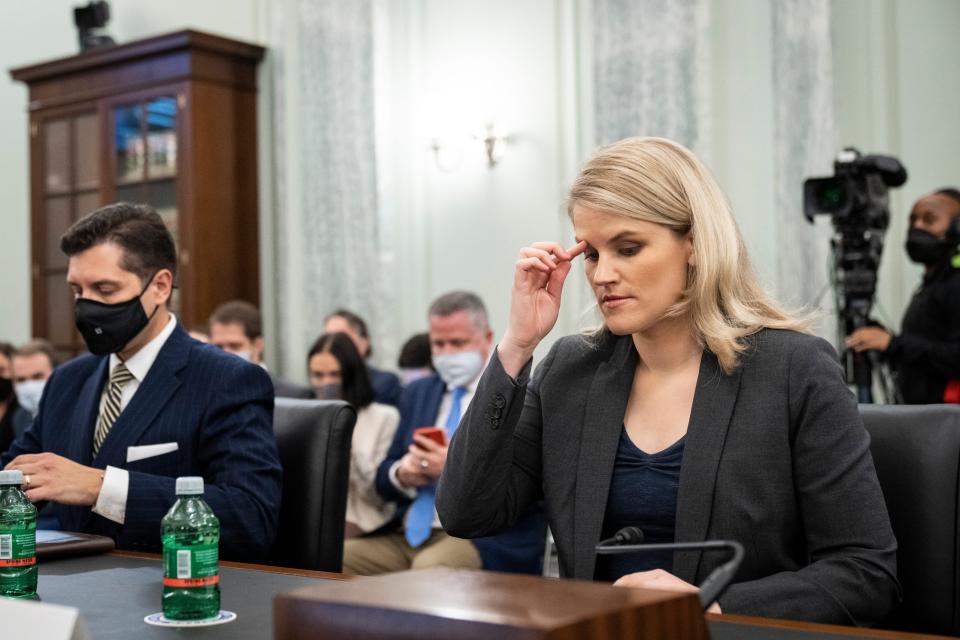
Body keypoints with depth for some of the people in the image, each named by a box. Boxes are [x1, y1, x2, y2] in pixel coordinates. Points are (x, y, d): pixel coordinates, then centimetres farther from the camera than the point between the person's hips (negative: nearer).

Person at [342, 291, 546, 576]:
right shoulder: (418, 393, 19)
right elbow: (384, 476, 18)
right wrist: (402, 474, -6)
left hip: (483, 538, -5)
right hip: (407, 534, 5)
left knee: (430, 567, -36)